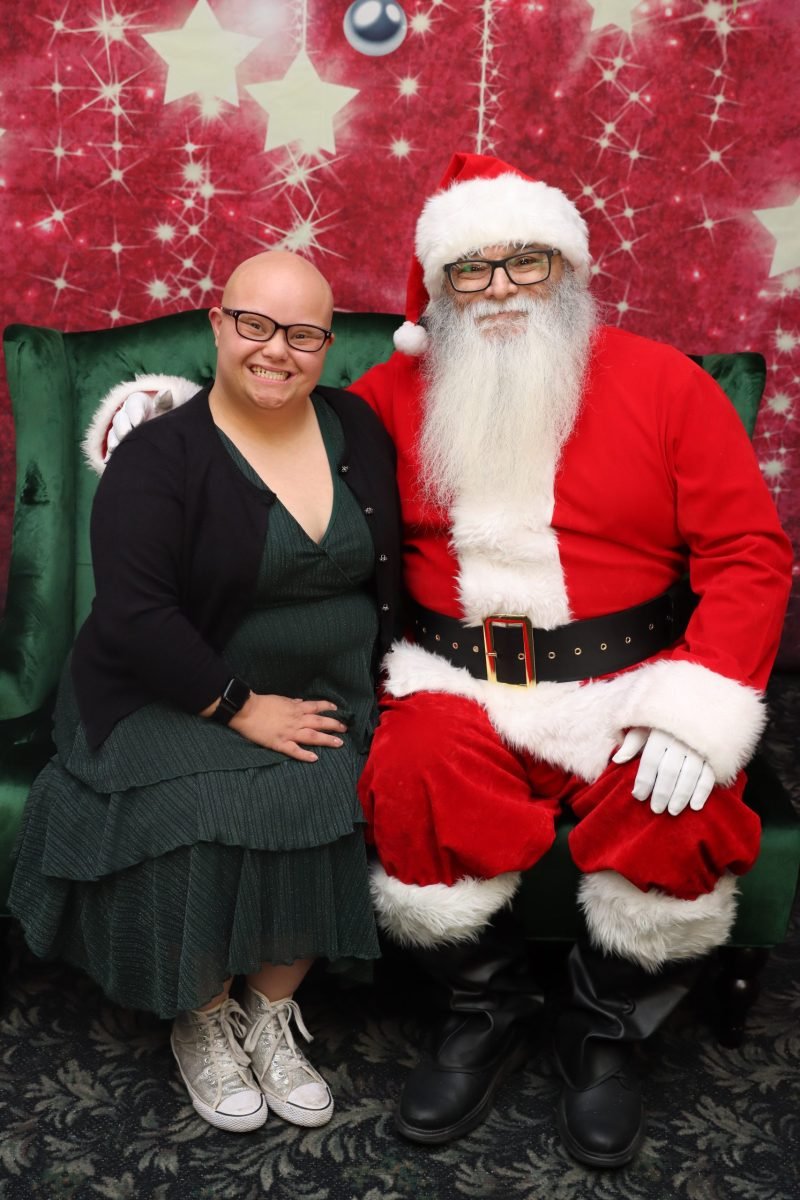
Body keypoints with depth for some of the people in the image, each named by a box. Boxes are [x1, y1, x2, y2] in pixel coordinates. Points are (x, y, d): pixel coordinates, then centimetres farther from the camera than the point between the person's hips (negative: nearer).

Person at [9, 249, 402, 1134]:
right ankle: (202, 1019, 1)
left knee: (322, 799, -25)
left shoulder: (358, 430, 6)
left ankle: (271, 1011, 0)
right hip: (174, 698, -3)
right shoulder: (160, 457, -9)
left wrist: (387, 676, 2)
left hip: (330, 695, 4)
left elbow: (398, 563, 13)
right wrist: (241, 708, -18)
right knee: (199, 817, -29)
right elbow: (134, 616, -17)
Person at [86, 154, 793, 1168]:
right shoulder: (397, 395, 9)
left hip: (626, 682, 0)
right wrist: (172, 422, 8)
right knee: (417, 782, -29)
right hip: (456, 683, 1)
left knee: (682, 818, -26)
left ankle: (605, 1029, 8)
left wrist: (703, 704, -13)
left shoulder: (662, 383, 3)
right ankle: (485, 1010, 3)